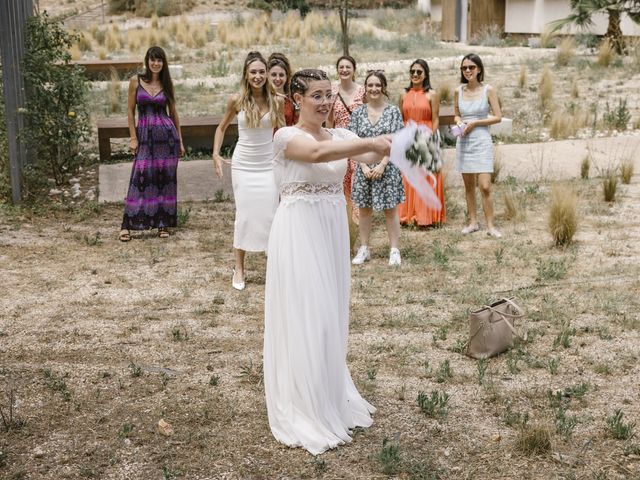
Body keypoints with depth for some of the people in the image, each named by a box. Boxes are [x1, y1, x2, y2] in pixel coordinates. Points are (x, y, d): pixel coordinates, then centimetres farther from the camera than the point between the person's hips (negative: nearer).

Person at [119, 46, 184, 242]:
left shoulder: (166, 84, 7)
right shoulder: (136, 81, 3)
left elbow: (173, 112, 12)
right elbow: (130, 110, 3)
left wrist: (180, 141, 11)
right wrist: (133, 137, -3)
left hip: (167, 134, 2)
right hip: (145, 136, -2)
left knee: (166, 178, 3)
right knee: (140, 177, -7)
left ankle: (163, 223, 13)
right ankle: (127, 225, -2)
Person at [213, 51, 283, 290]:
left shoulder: (274, 102, -3)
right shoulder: (236, 100, -4)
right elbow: (222, 127, 10)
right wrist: (216, 154, 0)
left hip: (268, 165, 1)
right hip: (243, 165, -1)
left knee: (270, 214, 1)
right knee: (244, 214, 2)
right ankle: (239, 269, 12)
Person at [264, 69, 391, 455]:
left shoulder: (340, 135, 9)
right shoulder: (287, 137, -9)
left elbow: (369, 158, -10)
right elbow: (318, 153, -31)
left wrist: (386, 147, -31)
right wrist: (371, 142, -37)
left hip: (333, 232, 6)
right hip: (299, 233, -6)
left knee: (331, 318, 15)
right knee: (304, 319, 0)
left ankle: (333, 400, 31)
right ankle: (306, 413, 13)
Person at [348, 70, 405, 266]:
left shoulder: (393, 111, -2)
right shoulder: (358, 113, 4)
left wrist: (382, 165, -14)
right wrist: (364, 166, -10)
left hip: (387, 167, -2)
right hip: (364, 167, 2)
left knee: (390, 209, 3)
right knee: (364, 208, 9)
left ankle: (394, 250, 10)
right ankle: (364, 249, 18)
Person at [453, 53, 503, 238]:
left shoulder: (488, 90, -5)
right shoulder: (458, 91, 5)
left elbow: (498, 117, -5)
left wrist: (475, 122, -12)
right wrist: (459, 121, -5)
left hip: (482, 141, -4)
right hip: (463, 141, 4)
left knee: (485, 186, -8)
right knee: (469, 185, 10)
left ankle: (490, 226, 2)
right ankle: (473, 222, 22)